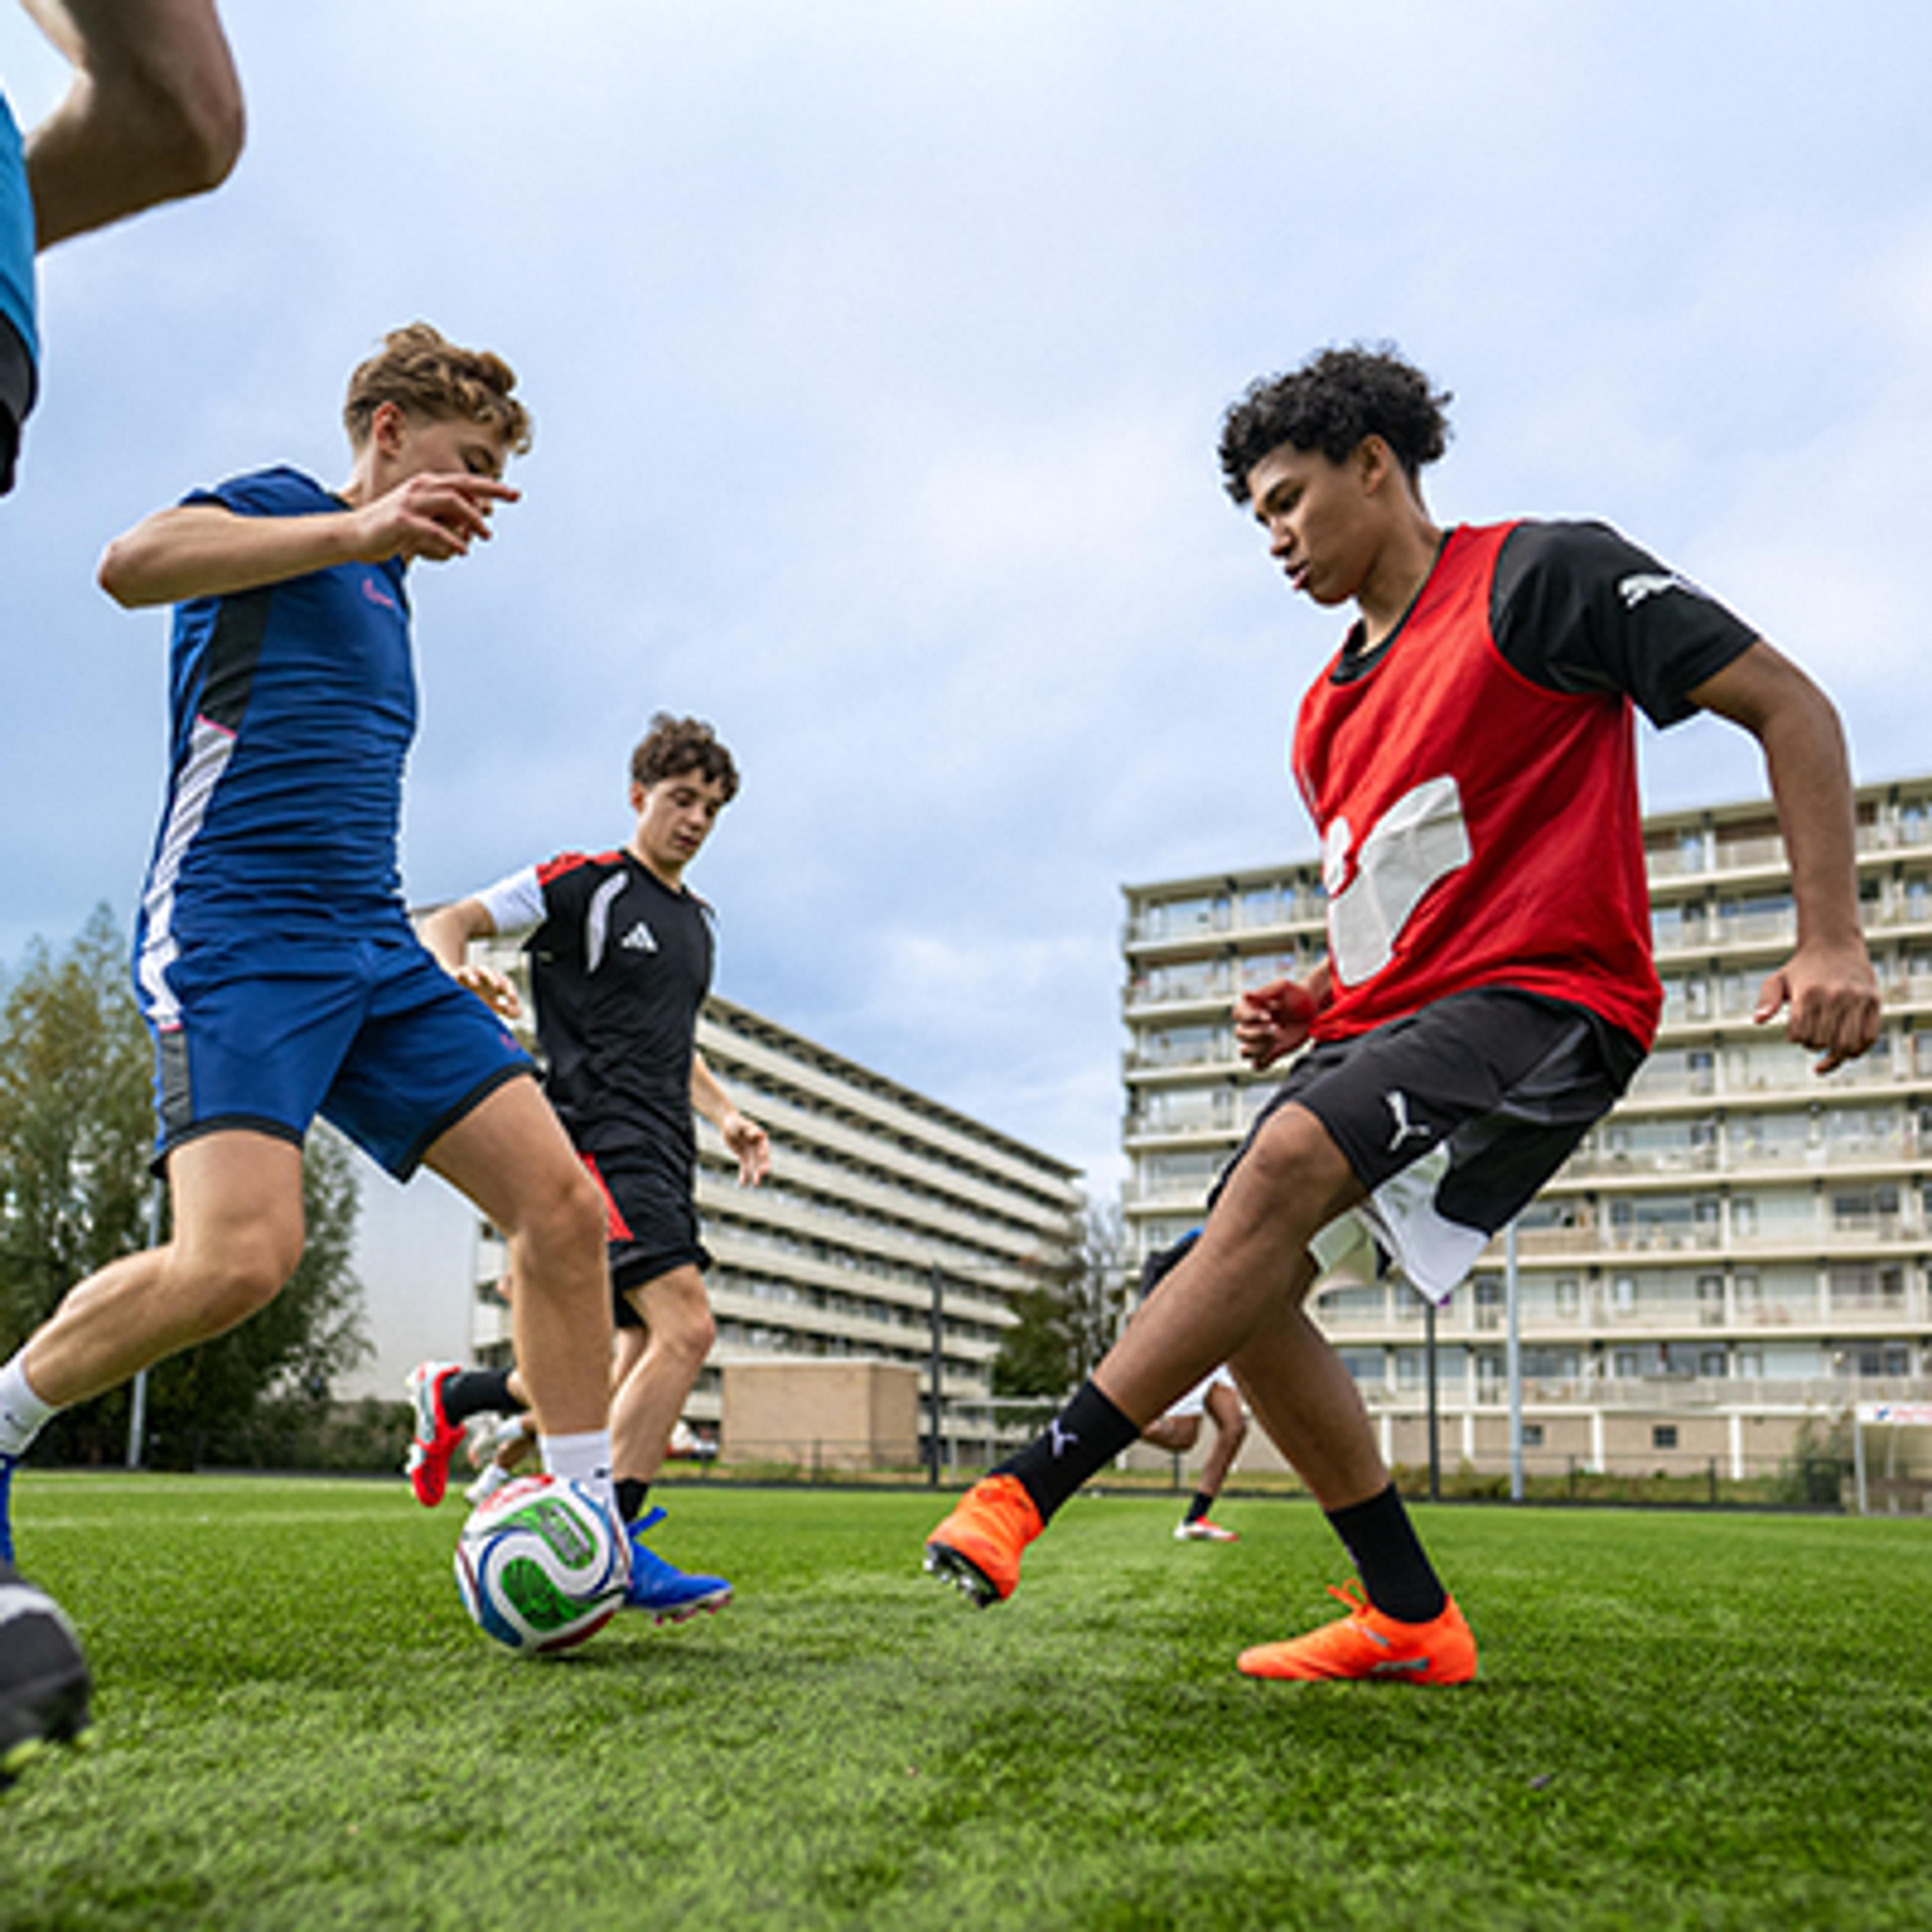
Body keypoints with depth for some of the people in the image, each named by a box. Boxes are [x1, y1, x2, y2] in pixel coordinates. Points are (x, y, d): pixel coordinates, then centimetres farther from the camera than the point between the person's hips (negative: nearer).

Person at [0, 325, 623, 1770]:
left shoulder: (386, 594, 27)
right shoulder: (282, 510, 4)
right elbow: (132, 564, -19)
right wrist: (360, 528, -23)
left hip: (370, 947, 8)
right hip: (234, 933, -8)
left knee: (562, 1202, -6)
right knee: (241, 1256, -26)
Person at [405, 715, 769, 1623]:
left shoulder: (696, 921, 21)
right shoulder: (585, 883, -1)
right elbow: (445, 924, -3)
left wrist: (724, 1114, 18)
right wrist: (458, 971, -25)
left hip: (663, 1157, 9)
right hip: (601, 1137, -8)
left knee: (645, 1363, 8)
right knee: (686, 1327, -22)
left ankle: (455, 1394, 26)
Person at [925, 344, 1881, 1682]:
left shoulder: (1543, 573, -2)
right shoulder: (1331, 710, 20)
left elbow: (1788, 706, -5)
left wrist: (1831, 940, -15)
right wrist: (1308, 1003, 8)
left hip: (1541, 997, -8)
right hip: (1384, 1022, 9)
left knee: (1291, 1158, -32)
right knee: (1244, 1292, -3)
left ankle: (1032, 1488, -29)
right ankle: (1412, 1620, 9)